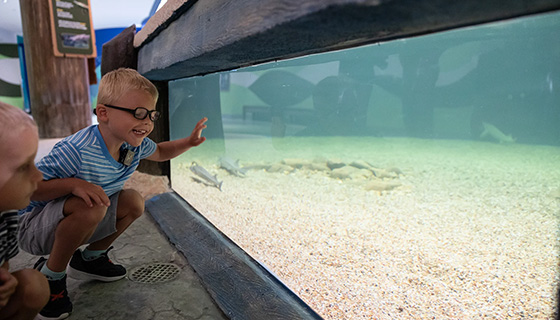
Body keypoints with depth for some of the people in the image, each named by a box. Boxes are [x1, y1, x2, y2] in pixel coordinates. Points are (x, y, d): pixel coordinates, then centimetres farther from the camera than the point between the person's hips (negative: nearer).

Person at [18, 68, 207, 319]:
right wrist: (73, 184, -41)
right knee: (91, 206, -35)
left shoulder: (134, 145, -10)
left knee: (133, 202, -5)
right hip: (33, 226, -7)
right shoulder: (75, 151, -33)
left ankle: (90, 258, 15)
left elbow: (159, 152, 11)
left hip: (70, 222, 8)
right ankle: (51, 275, -9)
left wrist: (189, 142, -6)